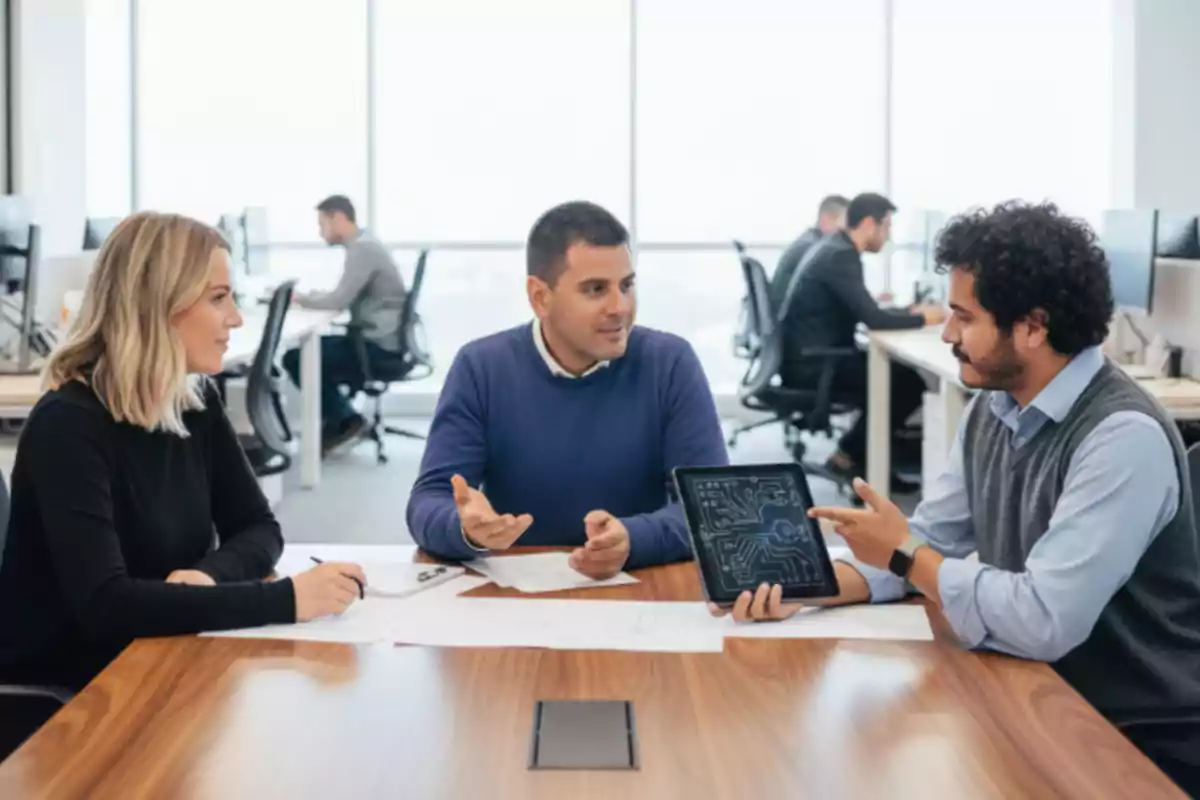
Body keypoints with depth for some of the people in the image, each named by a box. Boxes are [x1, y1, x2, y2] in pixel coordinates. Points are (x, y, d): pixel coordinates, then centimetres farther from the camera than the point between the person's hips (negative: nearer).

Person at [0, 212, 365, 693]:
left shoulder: (196, 402, 2)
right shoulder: (69, 423, -21)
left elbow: (257, 528, 6)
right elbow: (104, 603, -31)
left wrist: (209, 574, -17)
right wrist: (284, 599, -33)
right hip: (60, 696, -7)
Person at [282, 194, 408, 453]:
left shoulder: (363, 248, -16)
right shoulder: (363, 245, 15)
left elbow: (339, 300, -21)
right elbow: (345, 297, 18)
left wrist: (300, 298, -6)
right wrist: (307, 296, 6)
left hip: (378, 345, -10)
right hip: (375, 340, 10)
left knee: (295, 358, -7)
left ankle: (344, 420, 4)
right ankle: (341, 420, 15)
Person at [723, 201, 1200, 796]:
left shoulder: (1124, 436, -24)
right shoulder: (993, 410, 3)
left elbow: (1043, 621, -30)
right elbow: (929, 541, 9)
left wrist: (903, 555, -16)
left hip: (1143, 743, -7)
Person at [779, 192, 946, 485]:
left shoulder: (835, 247, 12)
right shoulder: (841, 255, -19)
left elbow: (862, 311, 21)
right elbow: (873, 319, -23)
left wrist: (909, 311, 11)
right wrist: (922, 318, -9)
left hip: (813, 355, 10)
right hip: (811, 365, -10)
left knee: (895, 370, 10)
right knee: (910, 382, -9)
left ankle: (857, 451, 14)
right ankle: (850, 456, 3)